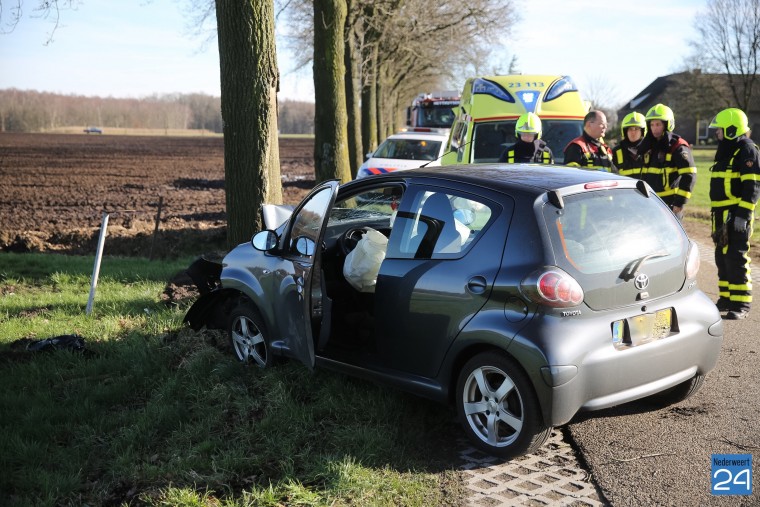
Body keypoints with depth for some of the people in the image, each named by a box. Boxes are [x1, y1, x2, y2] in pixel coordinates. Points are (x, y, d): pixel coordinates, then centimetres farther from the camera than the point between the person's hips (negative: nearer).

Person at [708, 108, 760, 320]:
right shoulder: (726, 150, 17)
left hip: (737, 215, -9)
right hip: (722, 214, 10)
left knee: (736, 258, -10)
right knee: (722, 257, 13)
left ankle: (741, 303, -8)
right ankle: (726, 298, 22)